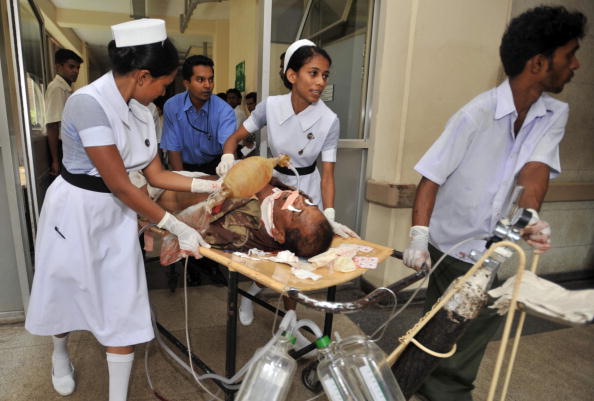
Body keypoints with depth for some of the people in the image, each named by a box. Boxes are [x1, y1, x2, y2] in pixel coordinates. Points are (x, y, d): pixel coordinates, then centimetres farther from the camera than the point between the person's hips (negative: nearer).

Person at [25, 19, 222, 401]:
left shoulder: (140, 110, -2)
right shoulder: (88, 103, -25)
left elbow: (156, 173, 0)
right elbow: (120, 185, -25)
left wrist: (213, 185, -7)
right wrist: (177, 227, -23)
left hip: (117, 215, 6)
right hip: (76, 212, -5)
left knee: (124, 308, 5)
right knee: (65, 292, 20)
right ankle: (60, 354, 54)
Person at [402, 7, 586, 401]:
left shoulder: (556, 114, -2)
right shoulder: (477, 114, -18)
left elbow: (535, 169, -15)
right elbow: (431, 177, -16)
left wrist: (531, 216, -35)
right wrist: (419, 235, -25)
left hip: (498, 250, 5)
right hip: (453, 248, -4)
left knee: (479, 332, 16)